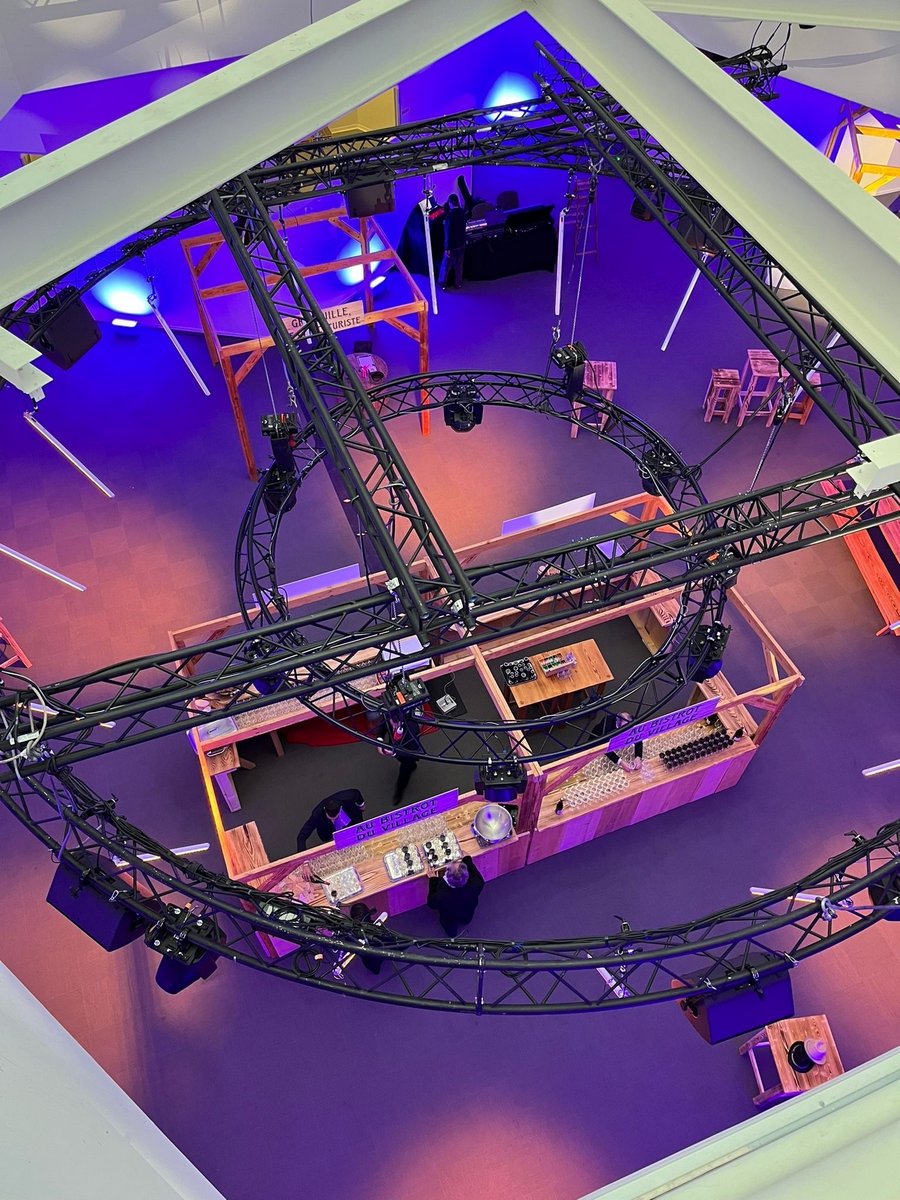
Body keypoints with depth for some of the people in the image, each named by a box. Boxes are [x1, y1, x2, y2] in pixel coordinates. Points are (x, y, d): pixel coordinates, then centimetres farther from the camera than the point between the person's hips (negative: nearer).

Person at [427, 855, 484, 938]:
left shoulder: (441, 895, -43)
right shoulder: (474, 886, -40)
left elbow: (431, 903, -17)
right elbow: (480, 880, -12)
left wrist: (433, 879, -11)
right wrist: (467, 859, -4)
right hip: (467, 918, 2)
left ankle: (452, 928, 26)